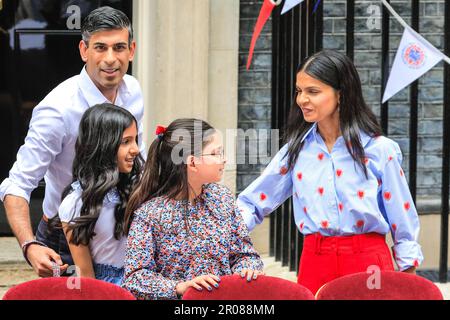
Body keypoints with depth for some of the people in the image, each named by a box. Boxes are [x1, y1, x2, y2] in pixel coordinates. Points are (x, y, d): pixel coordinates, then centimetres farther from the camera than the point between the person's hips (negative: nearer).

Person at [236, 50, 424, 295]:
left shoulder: (379, 150, -3)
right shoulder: (297, 150, 6)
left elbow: (403, 222, 2)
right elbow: (251, 204, 11)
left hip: (369, 264, -3)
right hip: (314, 264, 3)